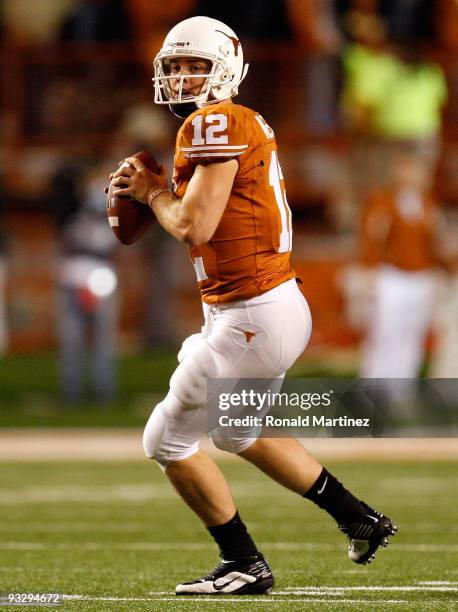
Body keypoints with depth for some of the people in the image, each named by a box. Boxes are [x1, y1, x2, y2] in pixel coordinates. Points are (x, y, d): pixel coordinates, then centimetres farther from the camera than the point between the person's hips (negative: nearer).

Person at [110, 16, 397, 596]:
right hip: (277, 308, 10)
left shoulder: (216, 124, -16)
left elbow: (194, 226, -21)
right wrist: (159, 190, 5)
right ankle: (360, 519, 34)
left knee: (168, 439, 2)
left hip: (253, 318, -10)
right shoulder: (246, 125, 14)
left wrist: (153, 192, -3)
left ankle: (245, 564, 11)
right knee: (238, 433, 30)